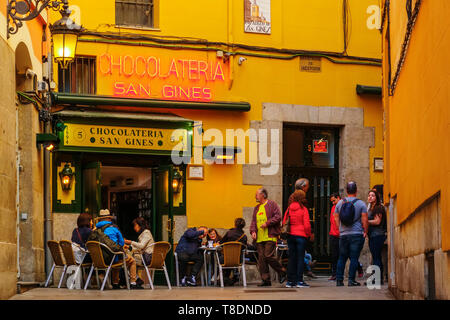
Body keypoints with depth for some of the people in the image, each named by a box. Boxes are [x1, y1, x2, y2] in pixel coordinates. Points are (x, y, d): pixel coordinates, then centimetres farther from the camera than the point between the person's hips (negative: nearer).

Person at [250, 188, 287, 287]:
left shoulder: (272, 204, 0)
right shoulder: (256, 208, 21)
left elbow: (278, 217, -9)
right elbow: (253, 221, 20)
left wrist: (267, 223, -15)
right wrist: (253, 231, 3)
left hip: (270, 237, -7)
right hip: (259, 238, 7)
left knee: (268, 256, -16)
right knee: (261, 258, 1)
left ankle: (282, 272, 4)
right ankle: (266, 280, 4)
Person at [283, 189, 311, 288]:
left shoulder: (289, 209, 4)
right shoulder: (303, 209, -8)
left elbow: (284, 222, 6)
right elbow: (306, 224, -9)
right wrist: (308, 234, 5)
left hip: (290, 236, 4)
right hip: (301, 235, -4)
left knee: (291, 258, 9)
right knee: (300, 258, 0)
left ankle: (290, 281, 9)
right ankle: (299, 281, -3)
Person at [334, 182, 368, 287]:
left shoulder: (340, 203, 5)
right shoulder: (361, 204, -5)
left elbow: (336, 218, 10)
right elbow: (364, 220, -8)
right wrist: (365, 232, 3)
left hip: (343, 235, 3)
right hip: (357, 234, -3)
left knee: (342, 258, 10)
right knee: (354, 258, -2)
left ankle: (339, 280, 7)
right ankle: (351, 280, -6)